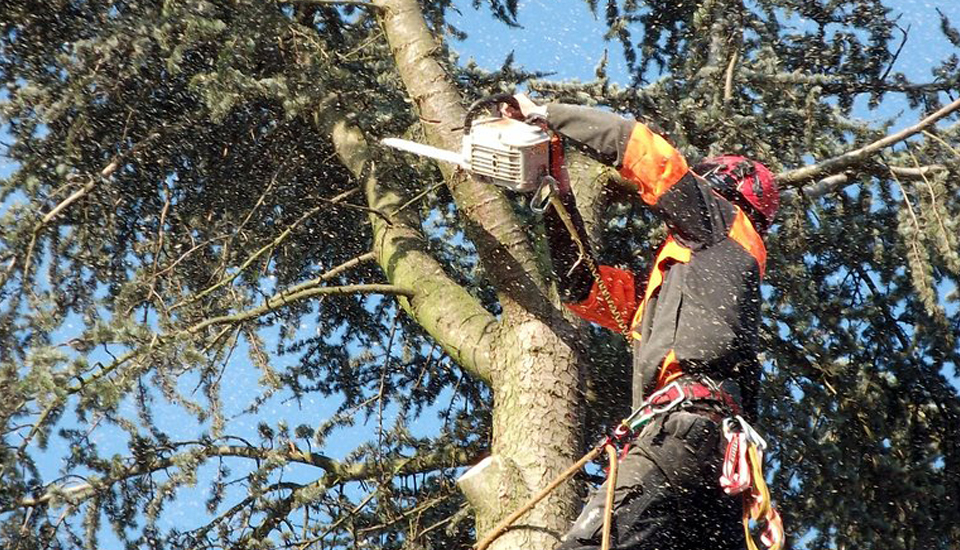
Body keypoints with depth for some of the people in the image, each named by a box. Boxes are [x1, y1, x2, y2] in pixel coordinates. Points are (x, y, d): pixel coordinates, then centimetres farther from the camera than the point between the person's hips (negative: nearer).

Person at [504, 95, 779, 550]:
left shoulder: (725, 224, 15)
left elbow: (642, 148, 9)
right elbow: (583, 289, 37)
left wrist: (547, 114, 16)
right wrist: (560, 199, 31)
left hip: (693, 420, -9)